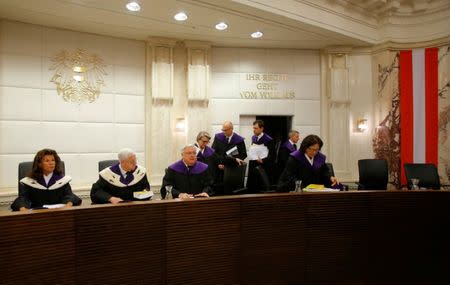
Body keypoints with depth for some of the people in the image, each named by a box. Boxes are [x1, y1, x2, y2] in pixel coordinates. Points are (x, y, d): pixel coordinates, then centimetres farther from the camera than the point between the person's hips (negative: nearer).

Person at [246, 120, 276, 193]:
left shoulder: (268, 140, -12)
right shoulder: (253, 138, 10)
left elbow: (272, 155, -12)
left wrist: (263, 160, -19)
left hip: (263, 166, -6)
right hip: (253, 166, 7)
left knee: (262, 190, 0)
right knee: (250, 187, 8)